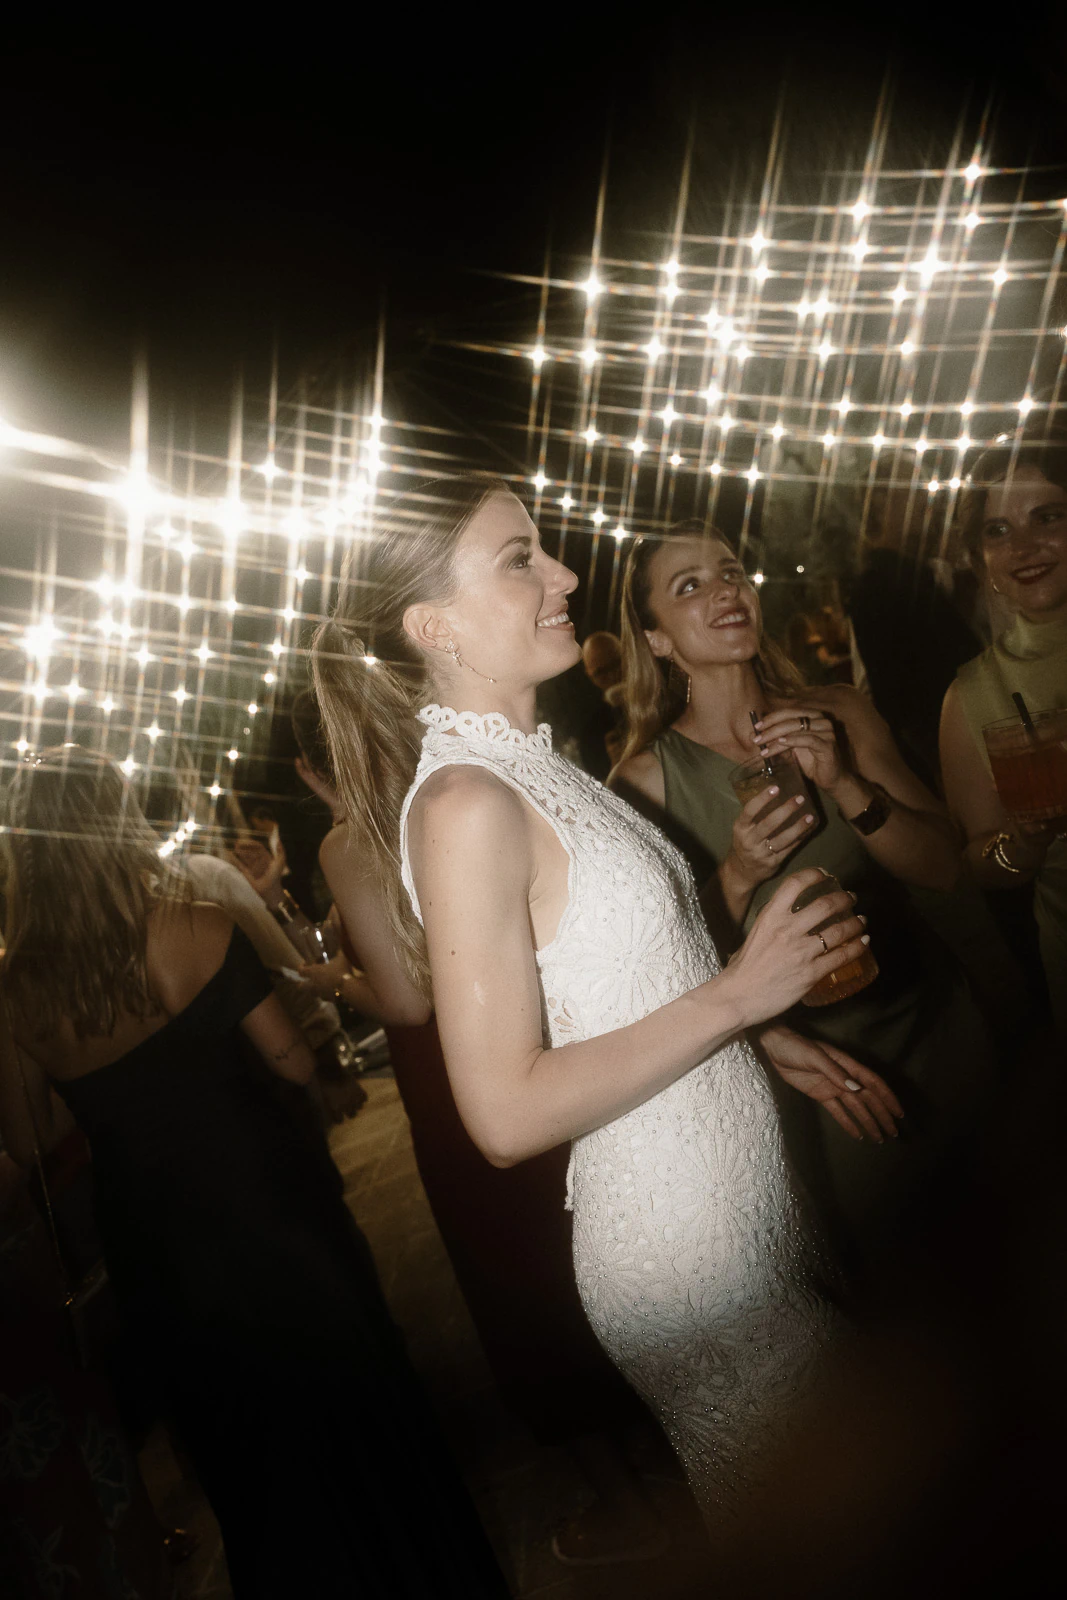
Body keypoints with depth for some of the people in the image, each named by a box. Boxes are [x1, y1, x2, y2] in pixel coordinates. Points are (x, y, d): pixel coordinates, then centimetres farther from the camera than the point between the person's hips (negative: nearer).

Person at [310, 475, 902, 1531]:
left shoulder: (530, 764, 7)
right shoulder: (464, 802, -23)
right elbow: (507, 1113, -24)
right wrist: (738, 996, -21)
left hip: (750, 1194, 8)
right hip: (682, 1241, -8)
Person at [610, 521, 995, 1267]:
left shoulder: (838, 714, -6)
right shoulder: (645, 779, -14)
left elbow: (944, 865, -8)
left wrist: (843, 782, -23)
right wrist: (736, 876, -29)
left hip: (930, 1031, 4)